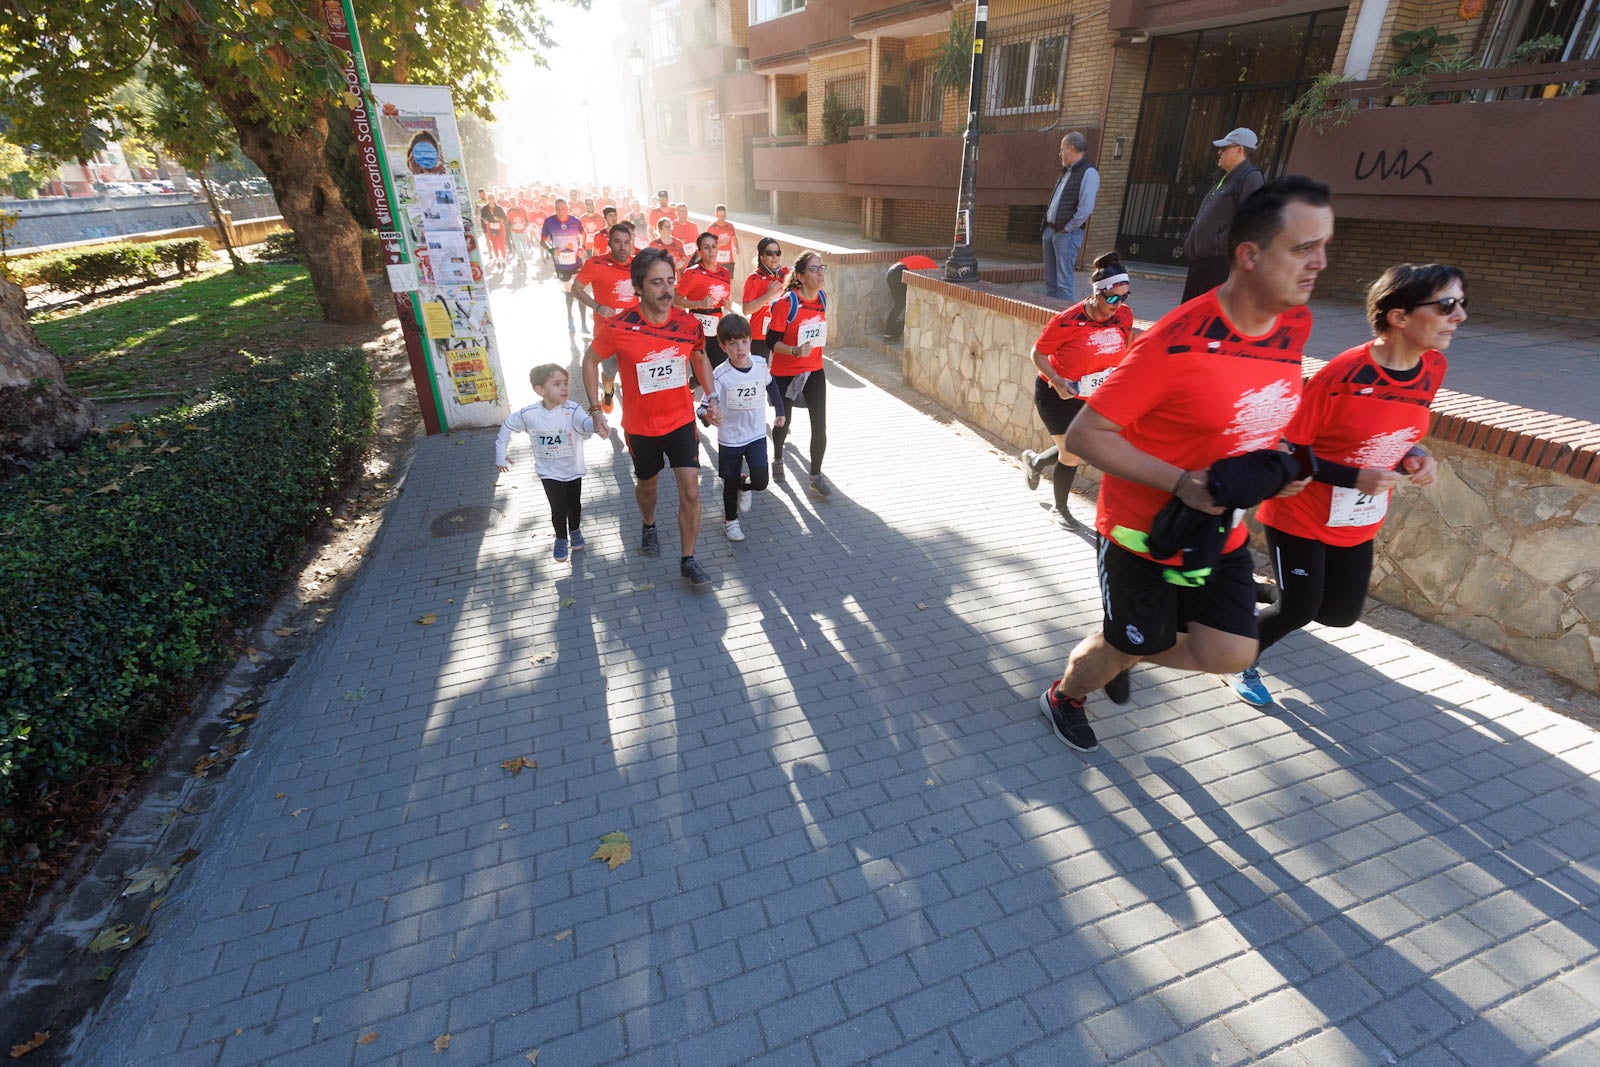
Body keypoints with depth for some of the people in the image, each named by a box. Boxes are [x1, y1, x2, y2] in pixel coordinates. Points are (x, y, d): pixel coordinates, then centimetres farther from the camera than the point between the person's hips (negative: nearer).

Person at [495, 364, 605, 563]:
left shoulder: (572, 411, -25)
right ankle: (561, 539, 24)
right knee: (559, 509, -5)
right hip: (549, 472, 0)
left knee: (575, 505, 16)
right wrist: (500, 455, 5)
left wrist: (597, 426, -72)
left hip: (573, 470, 0)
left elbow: (585, 421, -48)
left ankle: (575, 530, 47)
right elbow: (507, 425, 2)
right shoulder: (529, 414, -17)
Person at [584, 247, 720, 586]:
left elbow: (700, 358, 11)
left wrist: (712, 399, 3)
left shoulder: (688, 323, -10)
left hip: (681, 421, 1)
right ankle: (649, 526, 53)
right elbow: (590, 360, -1)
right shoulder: (618, 328, -18)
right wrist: (596, 409, -5)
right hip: (641, 426, -1)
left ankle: (688, 561, 10)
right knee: (648, 484, 20)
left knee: (691, 492, -6)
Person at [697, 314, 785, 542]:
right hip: (729, 440, -2)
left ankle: (745, 486, 29)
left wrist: (779, 410, 21)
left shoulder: (760, 365, -8)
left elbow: (771, 386, 13)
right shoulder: (720, 376, -20)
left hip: (757, 435, 2)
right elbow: (706, 405, -20)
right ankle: (730, 520, 39)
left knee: (760, 482, -8)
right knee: (730, 485, 12)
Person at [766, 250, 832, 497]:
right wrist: (795, 351, -34)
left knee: (820, 425, -4)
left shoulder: (822, 297, -1)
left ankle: (816, 476, 10)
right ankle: (777, 460, 44)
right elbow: (772, 341, -18)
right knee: (784, 421, 14)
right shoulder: (787, 302, -19)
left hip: (814, 370, 4)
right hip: (786, 372, -4)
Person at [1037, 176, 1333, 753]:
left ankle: (1115, 652, 33)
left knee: (1230, 653, 4)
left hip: (1222, 531, 6)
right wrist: (1183, 483, -30)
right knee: (1127, 645, 11)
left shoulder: (1295, 325, -3)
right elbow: (1085, 434, -25)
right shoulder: (1177, 340, -27)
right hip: (1147, 530, -6)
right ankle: (1064, 696, 44)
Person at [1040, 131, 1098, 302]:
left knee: (1064, 282, -10)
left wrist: (1067, 229, -14)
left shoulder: (1088, 173, -9)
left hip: (1068, 233, -9)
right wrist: (1047, 226, 13)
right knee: (1050, 280, 12)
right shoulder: (1066, 172, 19)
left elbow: (1086, 208, -18)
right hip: (1050, 230, 9)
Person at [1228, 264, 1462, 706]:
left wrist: (1414, 457, -7)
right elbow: (1288, 450, -20)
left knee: (1342, 612, 11)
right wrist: (1354, 477, -27)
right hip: (1301, 515, -7)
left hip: (1359, 523, 7)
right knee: (1300, 610, 1)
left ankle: (1268, 606, 38)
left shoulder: (1433, 368, -3)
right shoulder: (1342, 374, -25)